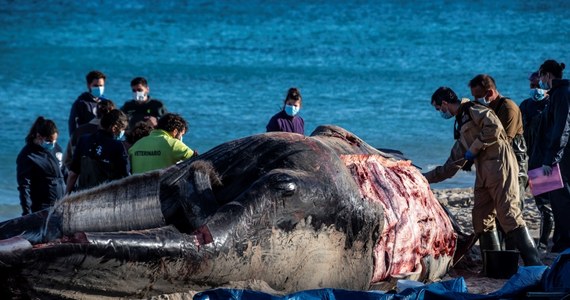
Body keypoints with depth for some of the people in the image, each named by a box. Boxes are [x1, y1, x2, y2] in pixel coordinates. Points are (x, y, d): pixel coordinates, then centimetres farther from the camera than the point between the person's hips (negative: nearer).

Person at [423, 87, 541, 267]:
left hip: (499, 166, -10)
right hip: (483, 174, 10)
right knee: (481, 218, 5)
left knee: (509, 214, -16)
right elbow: (450, 168, 31)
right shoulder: (461, 127, 28)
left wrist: (474, 148, -10)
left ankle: (533, 264, -19)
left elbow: (494, 127, -19)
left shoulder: (473, 110, 1)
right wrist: (426, 178, 31)